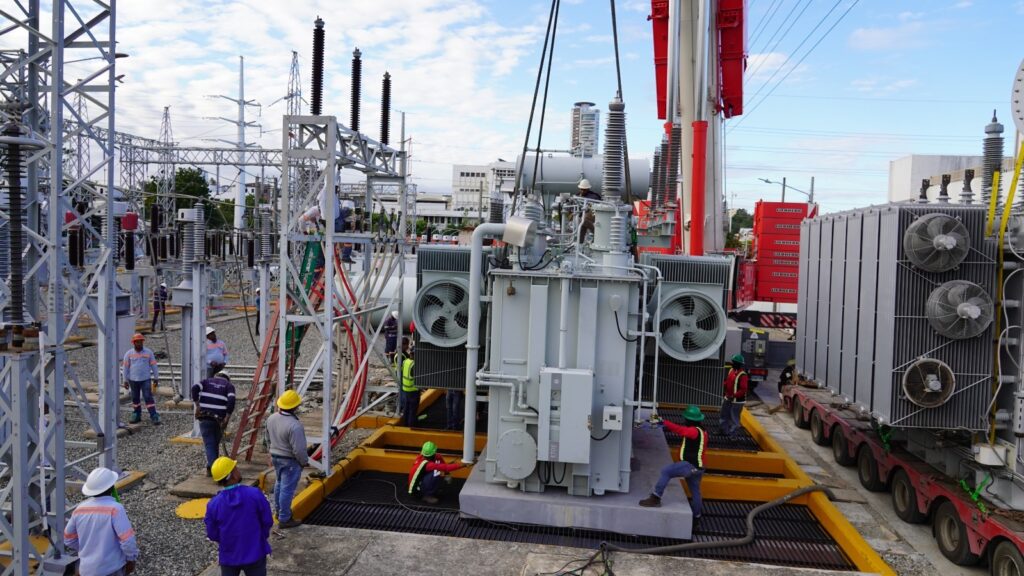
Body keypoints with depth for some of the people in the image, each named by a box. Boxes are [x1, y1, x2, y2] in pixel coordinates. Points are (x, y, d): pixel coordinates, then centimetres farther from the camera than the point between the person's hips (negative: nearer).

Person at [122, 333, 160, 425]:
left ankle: (154, 417, -8)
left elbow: (153, 365, 4)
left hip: (146, 379, -2)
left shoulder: (148, 352, -1)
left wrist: (156, 378, 5)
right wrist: (125, 380, 3)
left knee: (148, 397, -8)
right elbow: (125, 367, 4)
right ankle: (137, 416, 23)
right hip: (133, 380, 2)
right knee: (135, 398, 11)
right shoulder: (129, 353, 0)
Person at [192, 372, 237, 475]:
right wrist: (227, 418, -8)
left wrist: (197, 406, -3)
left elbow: (195, 388, -4)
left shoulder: (207, 381, 17)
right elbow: (231, 400, -8)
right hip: (219, 418, 0)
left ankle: (213, 467, -15)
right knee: (215, 443, 18)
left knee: (209, 444, 1)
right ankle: (210, 467, 20)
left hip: (204, 417, 0)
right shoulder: (229, 385, 11)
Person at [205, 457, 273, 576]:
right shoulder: (255, 494, -21)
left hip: (229, 555, 1)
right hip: (255, 552, -1)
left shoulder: (214, 504, -15)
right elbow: (268, 521, -10)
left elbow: (212, 534, -4)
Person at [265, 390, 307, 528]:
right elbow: (299, 449, -26)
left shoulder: (271, 418, -5)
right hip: (290, 460, -8)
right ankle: (284, 519, 10)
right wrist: (304, 461, -8)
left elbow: (269, 437, 11)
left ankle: (279, 511, 40)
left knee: (280, 483, 24)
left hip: (275, 456, 8)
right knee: (287, 489, 2)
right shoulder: (294, 425, -30)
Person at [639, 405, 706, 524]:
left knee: (666, 471, -14)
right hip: (698, 467, 10)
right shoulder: (702, 432, 16)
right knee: (695, 492, 19)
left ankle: (656, 498, -16)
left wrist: (665, 423, -35)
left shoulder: (694, 431, -15)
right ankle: (696, 516, 31)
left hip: (690, 465, -10)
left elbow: (680, 430, -32)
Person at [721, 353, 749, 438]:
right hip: (728, 398, 9)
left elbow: (744, 389, -25)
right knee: (724, 415, 21)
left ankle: (732, 433, 12)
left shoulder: (742, 375, -23)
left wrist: (734, 396, -27)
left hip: (737, 400, -9)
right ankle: (723, 429, 36)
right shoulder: (731, 370, 4)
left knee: (734, 417, 1)